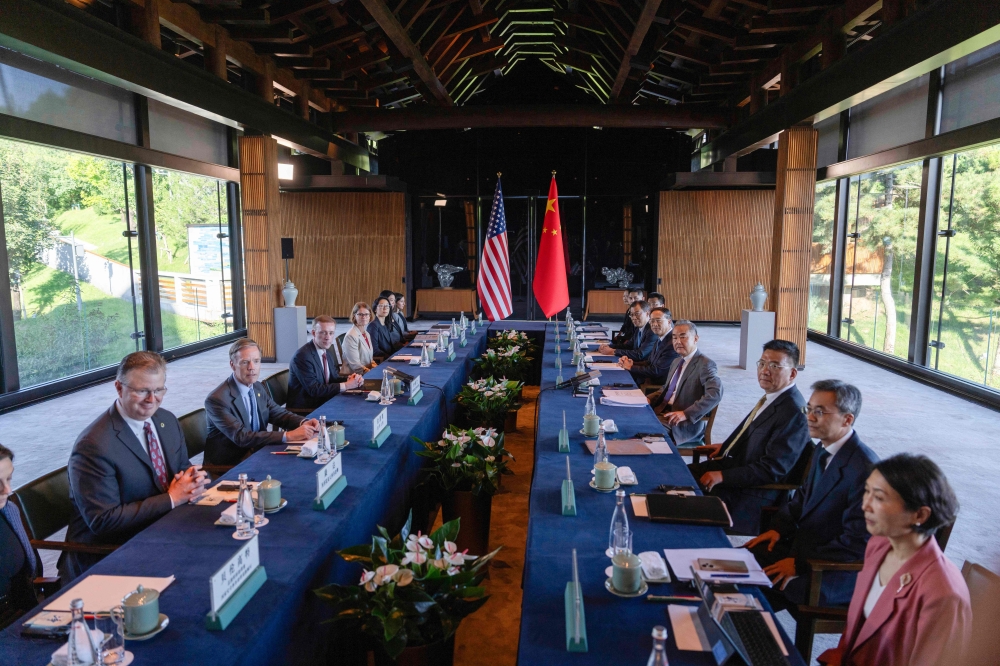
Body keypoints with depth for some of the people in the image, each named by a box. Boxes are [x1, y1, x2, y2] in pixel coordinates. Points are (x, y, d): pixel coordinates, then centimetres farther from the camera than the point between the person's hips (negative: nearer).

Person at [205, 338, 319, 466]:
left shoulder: (258, 387, 5)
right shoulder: (217, 399, -18)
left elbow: (278, 413, 11)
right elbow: (240, 437, -25)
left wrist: (303, 423, -12)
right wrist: (288, 436, -32)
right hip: (227, 465, -7)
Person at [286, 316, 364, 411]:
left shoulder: (328, 351, 6)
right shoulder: (302, 356, -18)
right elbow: (313, 390, -21)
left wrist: (350, 379, -9)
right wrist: (346, 385, -21)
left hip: (323, 403, 8)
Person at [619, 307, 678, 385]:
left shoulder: (673, 343, -21)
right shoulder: (659, 340, 11)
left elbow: (656, 371, -20)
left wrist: (631, 367, -8)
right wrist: (632, 363, -3)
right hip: (652, 381, 9)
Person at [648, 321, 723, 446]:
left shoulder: (705, 364, -10)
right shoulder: (676, 362, 18)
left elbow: (715, 394, -24)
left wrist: (686, 413, -30)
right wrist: (649, 399, 7)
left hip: (686, 424, -8)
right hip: (662, 412, 8)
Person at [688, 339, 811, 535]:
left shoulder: (794, 413, -24)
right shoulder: (771, 397, 4)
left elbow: (771, 470, -25)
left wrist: (722, 476, -23)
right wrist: (726, 446, 11)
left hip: (752, 493, -9)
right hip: (737, 464, 9)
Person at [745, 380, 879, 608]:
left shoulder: (864, 471, -25)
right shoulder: (824, 450, 3)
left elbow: (857, 544, -24)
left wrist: (799, 564, -21)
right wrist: (779, 528, 2)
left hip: (838, 574, -8)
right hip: (803, 544, 9)